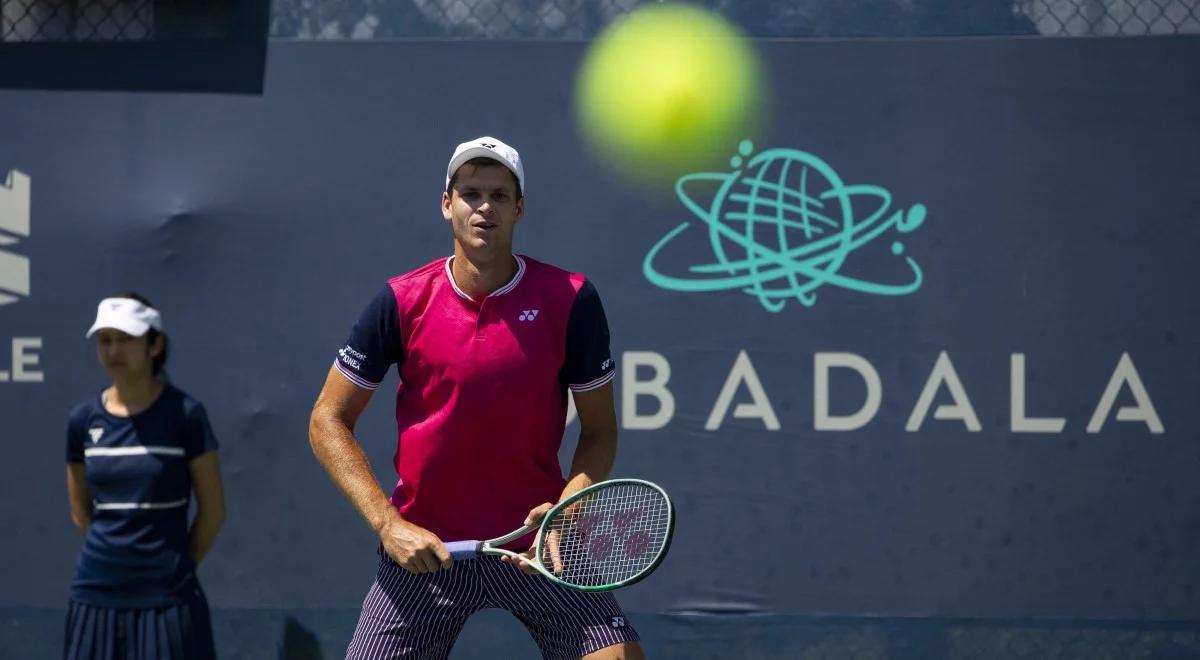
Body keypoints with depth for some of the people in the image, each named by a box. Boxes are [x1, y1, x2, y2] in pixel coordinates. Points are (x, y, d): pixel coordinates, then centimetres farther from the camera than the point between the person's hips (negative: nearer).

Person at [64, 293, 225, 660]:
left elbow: (212, 509, -2)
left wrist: (175, 566, 3)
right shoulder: (84, 419, 4)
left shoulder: (184, 414, -7)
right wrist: (118, 556, 11)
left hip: (165, 599, -4)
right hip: (97, 595, 4)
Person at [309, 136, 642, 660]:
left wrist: (567, 510, -16)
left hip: (537, 546, 0)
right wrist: (389, 524, -10)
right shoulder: (402, 302, -5)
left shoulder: (570, 300, -5)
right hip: (422, 550, 0)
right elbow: (328, 421, 1)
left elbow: (599, 430, 2)